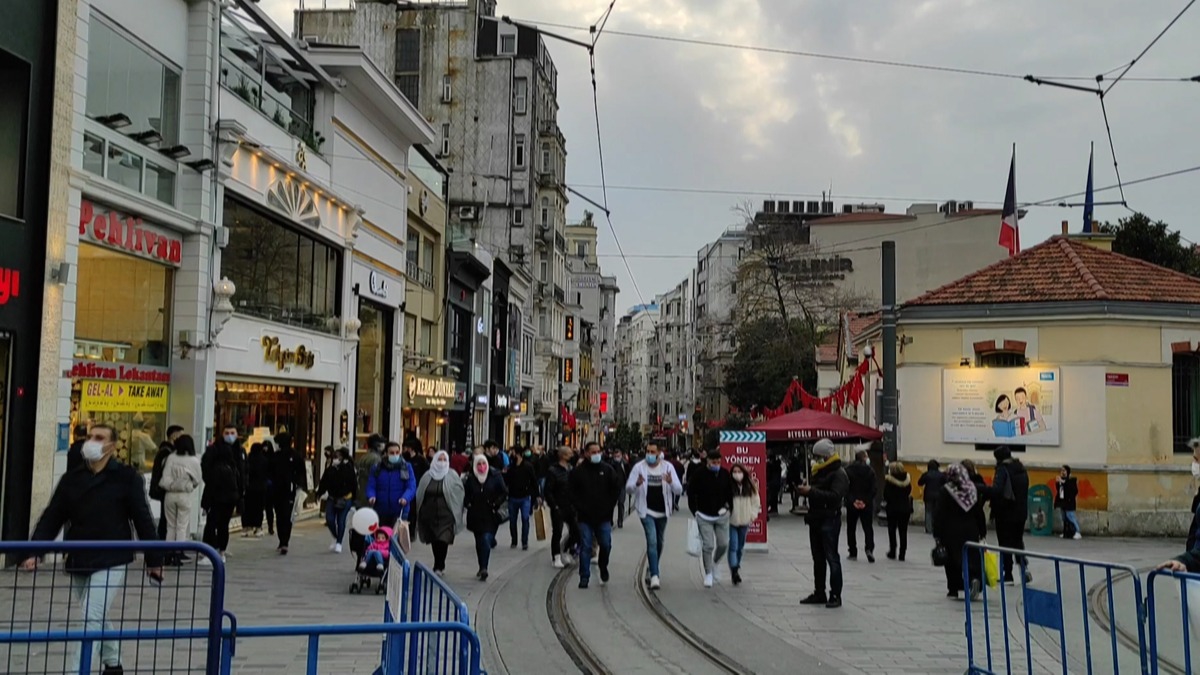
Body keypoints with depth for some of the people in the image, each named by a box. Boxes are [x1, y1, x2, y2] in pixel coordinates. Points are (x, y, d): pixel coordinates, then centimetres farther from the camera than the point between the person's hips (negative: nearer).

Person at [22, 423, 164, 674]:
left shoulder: (126, 478, -5)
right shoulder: (71, 479, 6)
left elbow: (142, 520, -4)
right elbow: (51, 518, 3)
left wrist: (153, 560, -3)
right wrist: (35, 551, -10)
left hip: (111, 561, -5)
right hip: (77, 562, 5)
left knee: (92, 619, -12)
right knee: (98, 618, 18)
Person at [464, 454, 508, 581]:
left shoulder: (495, 477, -4)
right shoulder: (470, 479, 0)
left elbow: (504, 493, 1)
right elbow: (465, 495, 10)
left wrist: (496, 504, -8)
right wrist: (468, 504, -5)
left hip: (490, 516, -3)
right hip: (475, 516, 3)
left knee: (486, 540, -16)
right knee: (479, 542, 13)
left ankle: (483, 569, -16)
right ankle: (482, 569, 26)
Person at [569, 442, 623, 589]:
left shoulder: (607, 469, 1)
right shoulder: (578, 471, -2)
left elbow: (617, 487, 6)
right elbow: (572, 492, 1)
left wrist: (610, 506, 0)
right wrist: (579, 507, -6)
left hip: (604, 516, 1)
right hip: (585, 517, -1)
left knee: (606, 545, 1)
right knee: (585, 547, 0)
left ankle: (603, 568, 29)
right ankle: (584, 577, 7)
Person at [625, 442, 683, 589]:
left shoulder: (667, 467, -5)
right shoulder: (639, 467, -9)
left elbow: (679, 490, -8)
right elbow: (628, 488, -9)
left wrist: (671, 482, -31)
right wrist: (637, 484, -32)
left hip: (662, 510, 3)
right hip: (646, 510, -3)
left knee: (660, 542, 19)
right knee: (652, 541, -16)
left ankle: (652, 567, 42)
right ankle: (655, 575, -18)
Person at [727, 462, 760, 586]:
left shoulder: (750, 487, 2)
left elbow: (756, 502, 9)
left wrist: (753, 515, 1)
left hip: (744, 521, 4)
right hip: (731, 521, -4)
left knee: (740, 546, 15)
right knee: (733, 546, -10)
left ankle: (736, 566, 34)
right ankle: (734, 571, -11)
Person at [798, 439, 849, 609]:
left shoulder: (838, 474, -11)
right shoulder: (819, 472, 17)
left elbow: (835, 496, -24)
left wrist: (811, 491, -27)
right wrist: (804, 490, -1)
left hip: (830, 520, -9)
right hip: (816, 519, 9)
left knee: (831, 558, -5)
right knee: (818, 558, 13)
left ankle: (835, 596, -1)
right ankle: (819, 593, 21)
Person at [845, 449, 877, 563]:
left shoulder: (848, 470, -4)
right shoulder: (870, 471, -2)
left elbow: (845, 488, -10)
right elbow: (873, 489, -7)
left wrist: (852, 501, -12)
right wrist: (866, 501, -8)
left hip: (851, 504, 0)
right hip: (867, 505, 0)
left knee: (851, 529, 11)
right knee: (868, 527, 7)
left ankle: (853, 553, 10)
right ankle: (869, 548, -14)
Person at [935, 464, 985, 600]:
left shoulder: (945, 490, -8)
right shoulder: (973, 489, 4)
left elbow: (939, 514, -9)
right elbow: (979, 512, 6)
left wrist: (937, 534, -4)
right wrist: (981, 532, 12)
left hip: (951, 531, -3)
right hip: (971, 531, 3)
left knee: (953, 559, 5)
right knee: (972, 557, 5)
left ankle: (953, 589, 8)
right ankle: (975, 577, -23)